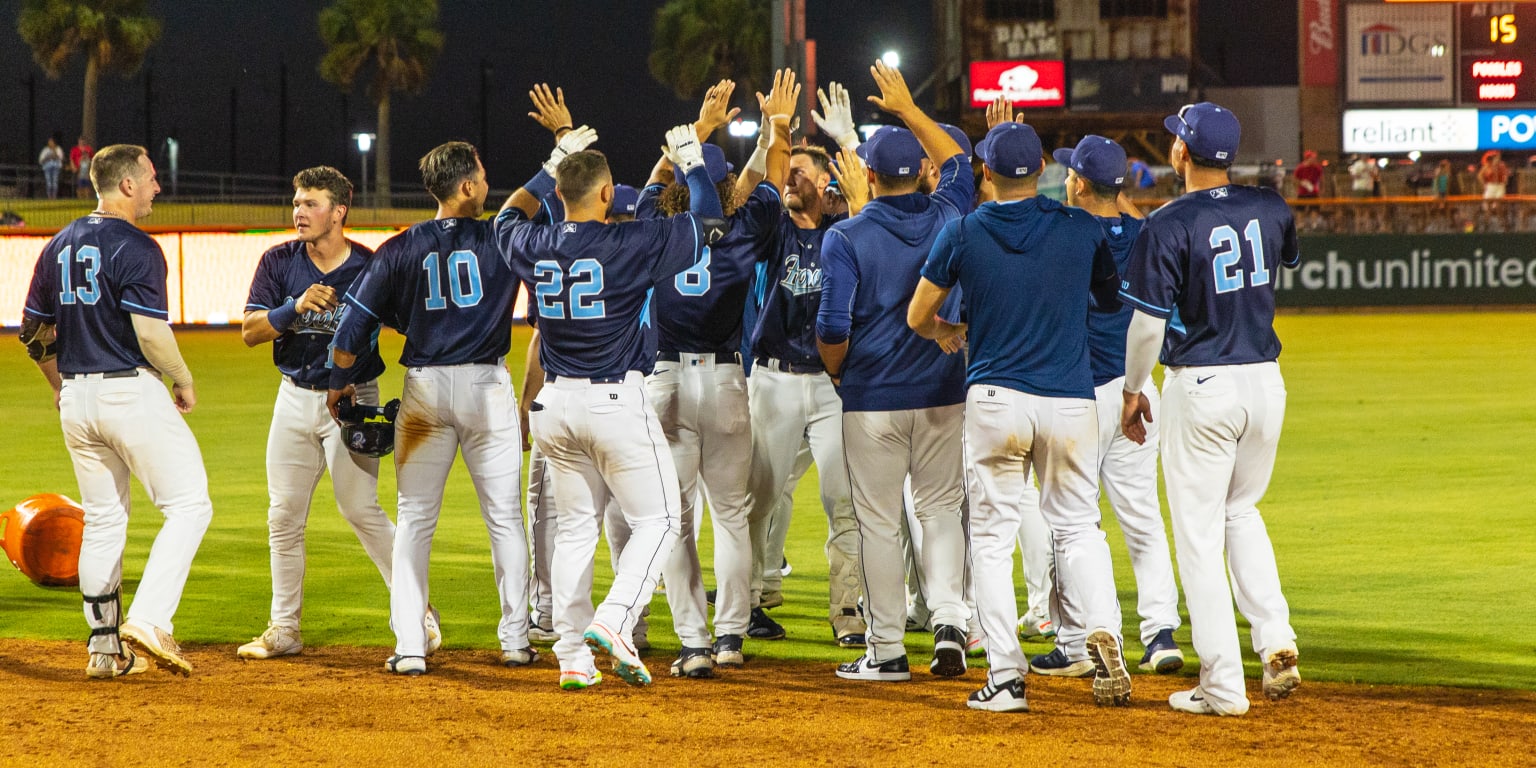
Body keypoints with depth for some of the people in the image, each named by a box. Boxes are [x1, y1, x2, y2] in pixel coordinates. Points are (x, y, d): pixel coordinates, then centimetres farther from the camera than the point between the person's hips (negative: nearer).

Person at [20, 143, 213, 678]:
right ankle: (149, 620, -16)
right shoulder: (135, 248, -13)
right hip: (132, 392, -8)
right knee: (189, 505, -2)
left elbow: (33, 332, 16)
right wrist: (184, 381, -4)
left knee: (102, 519, 14)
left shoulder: (59, 246, 11)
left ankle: (104, 647, 13)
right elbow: (150, 333, -20)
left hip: (77, 397, 8)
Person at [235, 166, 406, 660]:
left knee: (361, 509, -10)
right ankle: (284, 629, 15)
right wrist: (297, 307, -22)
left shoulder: (371, 267, -9)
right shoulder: (279, 263, 0)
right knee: (284, 516, 6)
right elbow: (250, 331, -5)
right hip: (295, 397, 4)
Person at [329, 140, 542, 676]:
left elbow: (354, 325, -1)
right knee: (504, 516, 9)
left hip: (424, 390, 1)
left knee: (414, 519, 5)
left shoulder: (401, 249, -1)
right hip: (488, 388, -1)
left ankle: (410, 646, -2)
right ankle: (515, 641, 10)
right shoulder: (500, 241, -6)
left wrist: (340, 385, 13)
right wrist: (564, 145, 13)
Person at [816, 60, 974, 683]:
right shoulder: (946, 217, 2)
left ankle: (887, 649, 5)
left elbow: (832, 326, -12)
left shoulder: (846, 236, -9)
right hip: (943, 391, 3)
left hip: (873, 397, -3)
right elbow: (956, 160, 24)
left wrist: (836, 372, 7)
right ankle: (949, 621, -6)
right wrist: (908, 110, 31)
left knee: (878, 522, 3)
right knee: (941, 508, 12)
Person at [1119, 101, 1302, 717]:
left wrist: (1133, 390, 1)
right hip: (1265, 380, 5)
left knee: (1199, 532, 2)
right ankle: (1275, 639, 6)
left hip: (1200, 386, -5)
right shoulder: (1270, 210, 2)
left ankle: (1223, 684, 0)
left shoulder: (1169, 226, -14)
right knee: (1241, 512, 24)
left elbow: (1149, 322, -13)